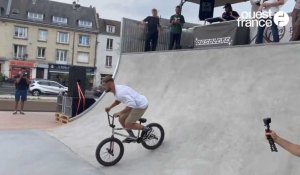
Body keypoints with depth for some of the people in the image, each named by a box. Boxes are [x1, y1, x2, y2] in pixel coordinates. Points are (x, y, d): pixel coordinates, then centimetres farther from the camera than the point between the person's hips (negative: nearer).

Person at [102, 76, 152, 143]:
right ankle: (132, 136, 23)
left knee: (128, 124, -8)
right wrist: (110, 107, 12)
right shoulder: (117, 89, 3)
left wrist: (120, 113, -31)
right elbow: (118, 100, 24)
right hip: (136, 104, 10)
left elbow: (132, 105, -36)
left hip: (141, 105, -10)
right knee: (121, 119, 10)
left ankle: (146, 129, 8)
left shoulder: (120, 92, -29)